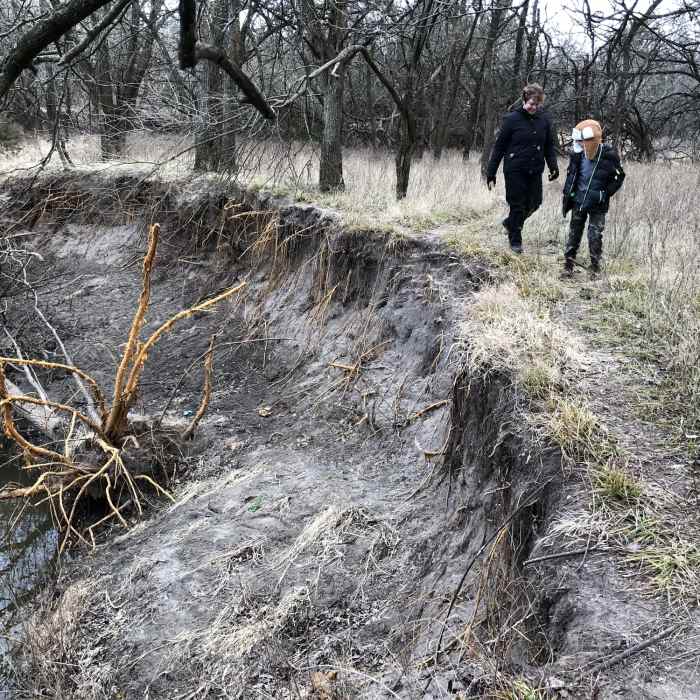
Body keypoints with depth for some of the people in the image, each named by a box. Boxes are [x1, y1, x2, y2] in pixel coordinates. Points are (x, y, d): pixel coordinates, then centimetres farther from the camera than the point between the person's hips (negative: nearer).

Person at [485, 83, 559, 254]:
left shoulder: (544, 119, 4)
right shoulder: (512, 119, -6)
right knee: (517, 204, 2)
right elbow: (499, 147, -4)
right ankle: (515, 240, 20)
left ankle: (510, 223, 36)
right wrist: (491, 174, -5)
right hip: (515, 170, -4)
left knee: (534, 203, 8)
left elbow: (549, 146, 11)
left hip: (535, 171, 4)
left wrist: (553, 166, -5)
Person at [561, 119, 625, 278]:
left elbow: (619, 177, -2)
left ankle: (595, 268, 13)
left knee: (595, 235, -1)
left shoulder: (609, 155, -12)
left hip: (597, 205, -3)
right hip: (578, 201, 3)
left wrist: (605, 194, -10)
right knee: (574, 233, 9)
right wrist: (567, 197, 8)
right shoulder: (577, 155, -4)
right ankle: (568, 265, 17)